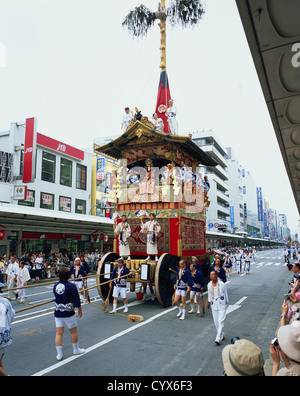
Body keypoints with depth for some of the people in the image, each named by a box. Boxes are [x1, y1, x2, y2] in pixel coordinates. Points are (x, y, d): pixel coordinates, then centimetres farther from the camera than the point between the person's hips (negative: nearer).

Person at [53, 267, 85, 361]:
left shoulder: (55, 286, -2)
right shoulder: (71, 286, -18)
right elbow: (77, 300, -14)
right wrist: (80, 309, 2)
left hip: (57, 313, 4)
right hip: (69, 313, -4)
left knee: (59, 333, 10)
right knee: (73, 332, 14)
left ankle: (59, 354, 15)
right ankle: (76, 350, 30)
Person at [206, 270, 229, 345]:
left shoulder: (222, 284, -13)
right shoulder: (209, 285, 0)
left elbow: (226, 295, -1)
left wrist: (226, 303, 6)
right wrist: (209, 301, 16)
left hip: (222, 306, -4)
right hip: (214, 306, 5)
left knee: (221, 322, -10)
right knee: (216, 323, 10)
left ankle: (218, 339, -8)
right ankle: (222, 335, 30)